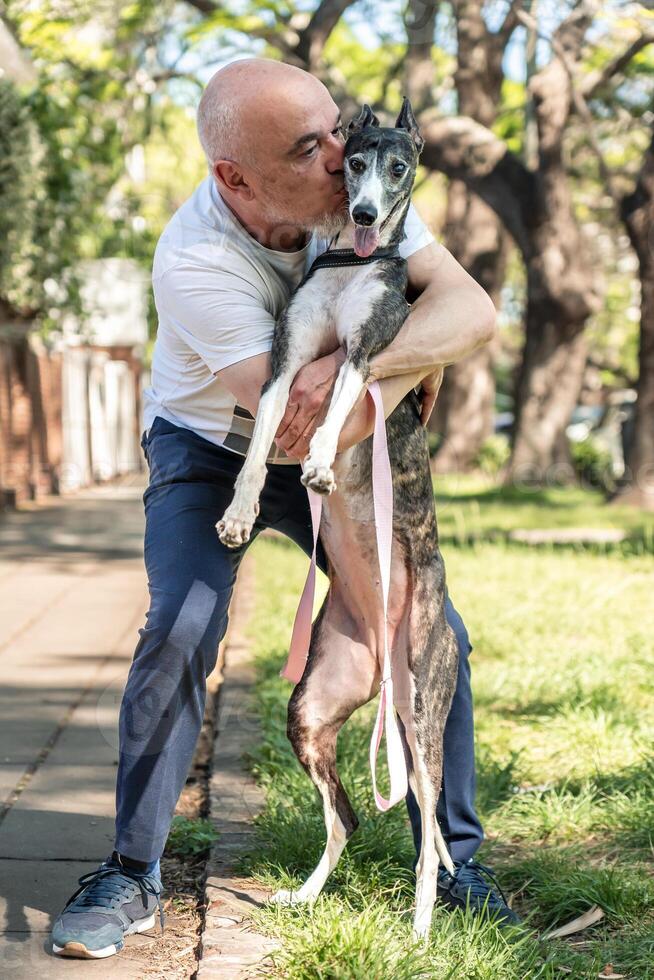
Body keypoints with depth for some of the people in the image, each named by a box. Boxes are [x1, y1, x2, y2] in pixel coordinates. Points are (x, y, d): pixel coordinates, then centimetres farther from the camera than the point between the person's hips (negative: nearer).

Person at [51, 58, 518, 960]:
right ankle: (132, 877, -6)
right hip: (208, 451, -4)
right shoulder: (194, 260, -35)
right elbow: (297, 429, -41)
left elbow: (473, 310, -31)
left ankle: (456, 867, 10)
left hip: (339, 455, 4)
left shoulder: (357, 187, -22)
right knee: (178, 634, -22)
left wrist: (359, 363, -45)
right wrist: (411, 368, -31)